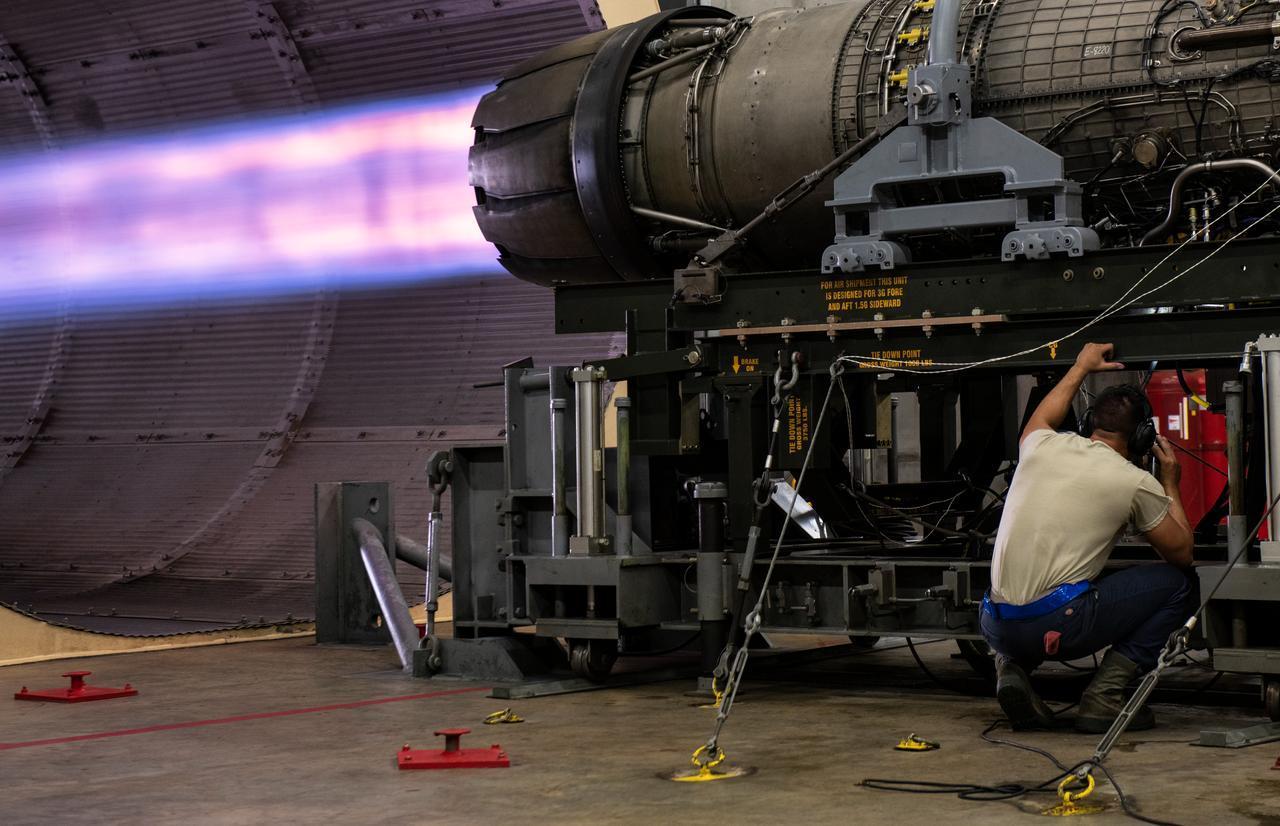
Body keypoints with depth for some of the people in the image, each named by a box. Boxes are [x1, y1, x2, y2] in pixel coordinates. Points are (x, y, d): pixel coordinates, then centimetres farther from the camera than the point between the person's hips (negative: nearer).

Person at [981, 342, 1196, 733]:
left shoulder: (1042, 446, 12)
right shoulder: (1137, 483, 0)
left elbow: (1039, 419, 41)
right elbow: (1181, 553, 15)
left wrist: (1080, 368, 52)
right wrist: (1170, 483, 26)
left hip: (995, 626, 5)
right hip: (1057, 624, -5)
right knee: (1177, 584, 10)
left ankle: (1012, 666, 10)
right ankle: (1104, 696, 1)